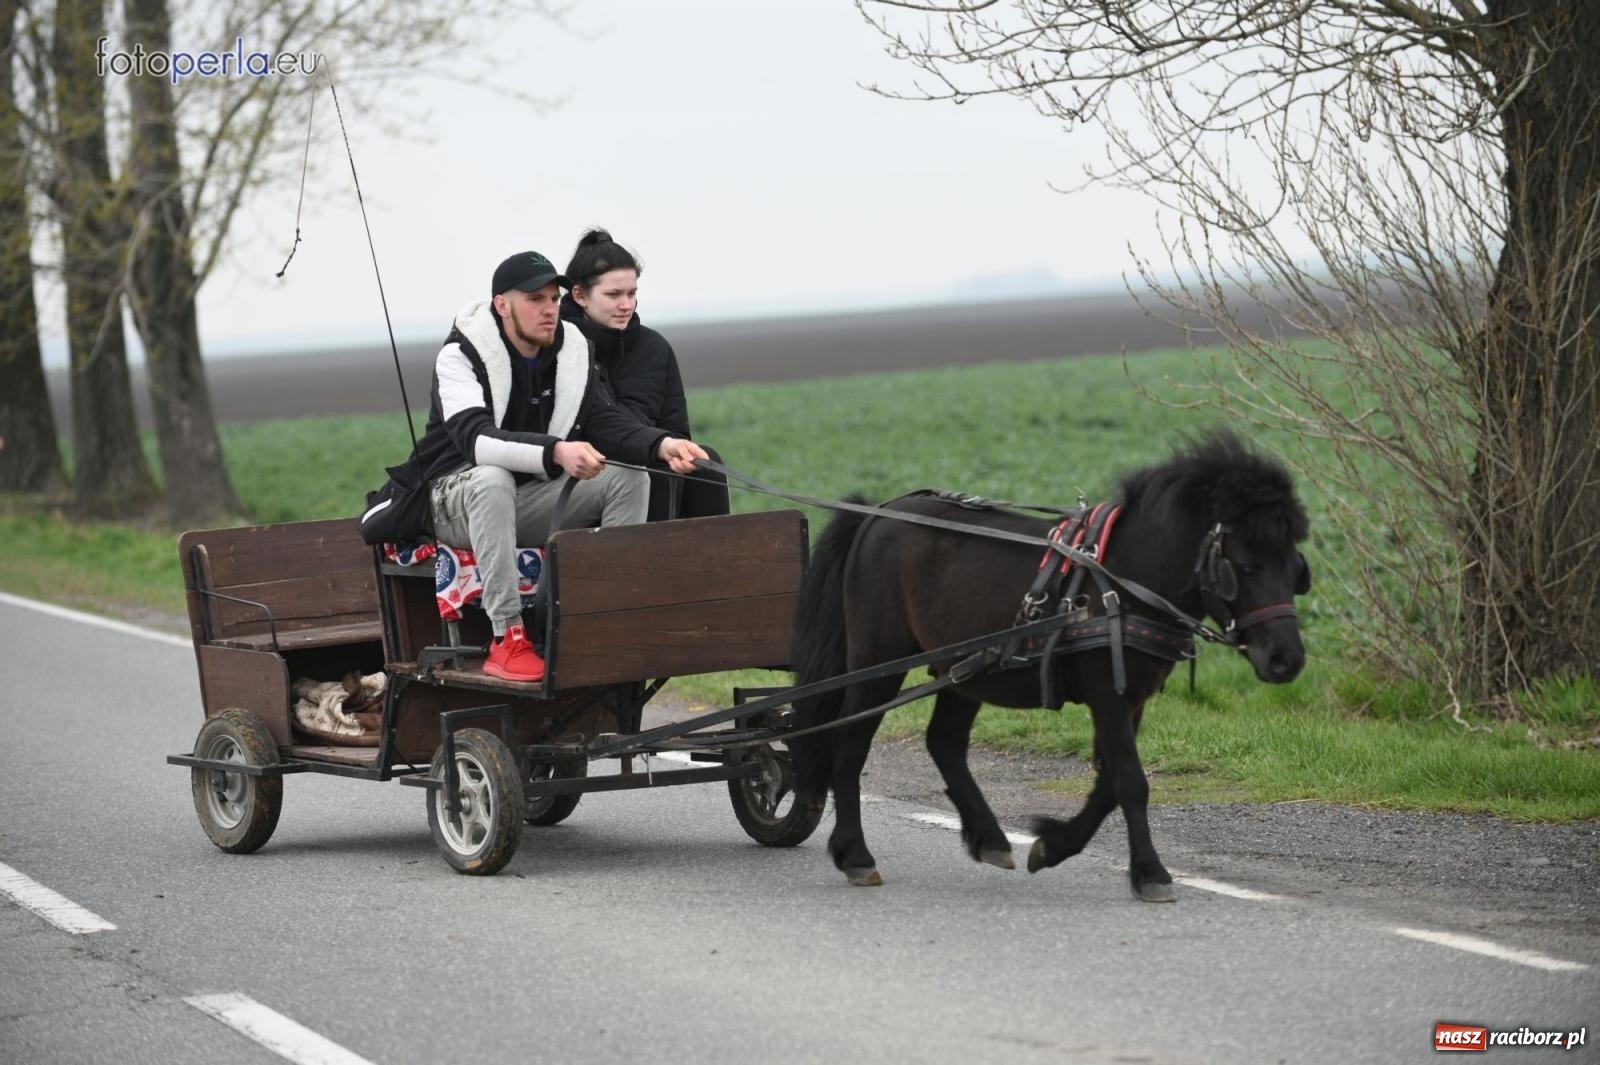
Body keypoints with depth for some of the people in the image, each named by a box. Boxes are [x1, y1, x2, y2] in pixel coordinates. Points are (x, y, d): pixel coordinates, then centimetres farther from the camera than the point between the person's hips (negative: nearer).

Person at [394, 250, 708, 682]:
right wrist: (556, 452, -50)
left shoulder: (573, 351, 0)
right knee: (491, 479, -40)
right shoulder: (462, 355, -18)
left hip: (532, 499, 6)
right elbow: (474, 439, -34)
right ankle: (506, 639, -40)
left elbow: (606, 421, -10)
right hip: (457, 500, -6)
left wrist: (662, 445, -33)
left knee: (629, 476, -14)